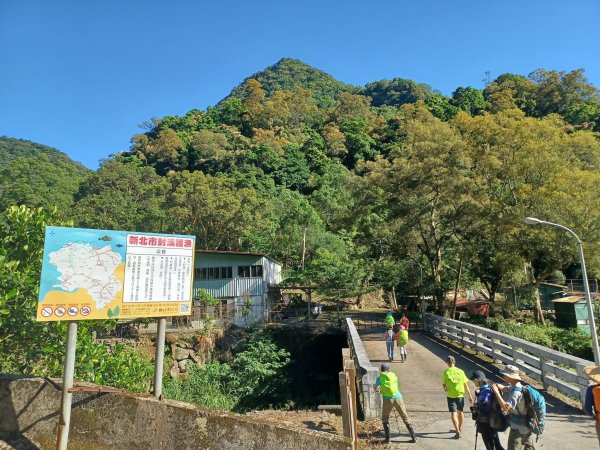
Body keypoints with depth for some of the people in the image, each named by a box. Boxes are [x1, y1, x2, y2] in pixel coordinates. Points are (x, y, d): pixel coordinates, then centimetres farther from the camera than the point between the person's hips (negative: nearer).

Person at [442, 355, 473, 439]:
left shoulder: (446, 372, -8)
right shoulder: (460, 371, -3)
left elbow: (444, 384, -4)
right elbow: (466, 384, 0)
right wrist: (470, 395, 6)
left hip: (451, 396, -3)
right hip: (460, 395, 3)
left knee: (453, 413, -1)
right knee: (460, 412, 21)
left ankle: (458, 431, -14)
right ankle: (460, 428, 39)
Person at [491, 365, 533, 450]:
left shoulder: (516, 392, -29)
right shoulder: (516, 387, 1)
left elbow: (505, 407, -37)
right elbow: (506, 389, 18)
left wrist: (496, 391, -32)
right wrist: (497, 385, -3)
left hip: (518, 428, -10)